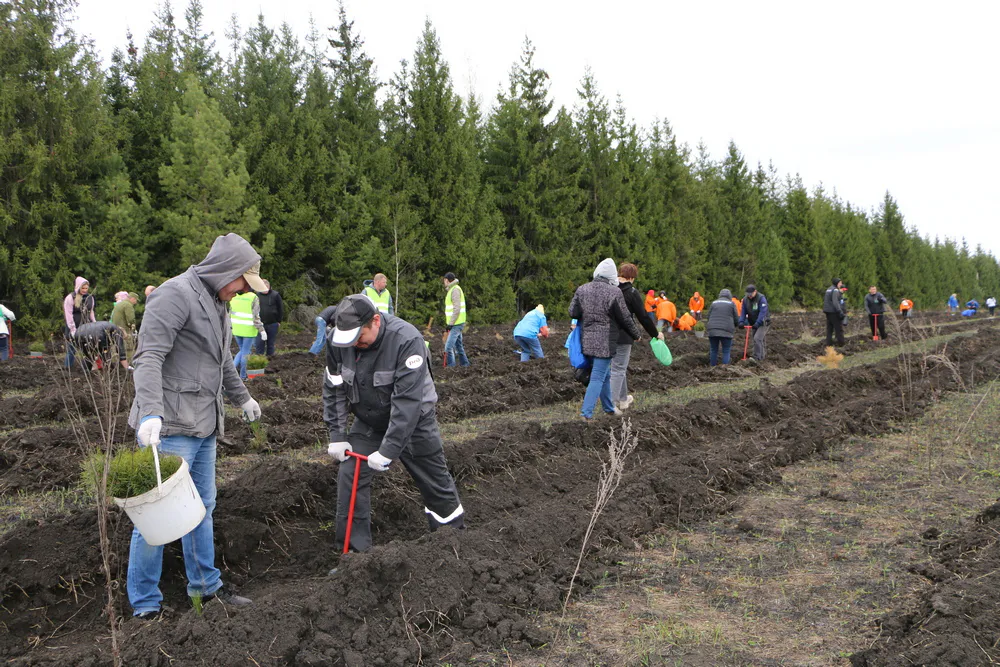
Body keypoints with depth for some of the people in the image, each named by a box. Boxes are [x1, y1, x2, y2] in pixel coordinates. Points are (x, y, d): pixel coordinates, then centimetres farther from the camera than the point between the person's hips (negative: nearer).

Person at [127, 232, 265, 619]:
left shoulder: (215, 301, 17)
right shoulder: (175, 294, -13)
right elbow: (149, 357, -23)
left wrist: (242, 398, 40)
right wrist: (150, 413, -34)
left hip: (204, 426, 9)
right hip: (171, 426, -9)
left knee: (202, 508, 16)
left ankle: (206, 586, 28)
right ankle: (145, 605, 9)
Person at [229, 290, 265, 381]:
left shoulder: (234, 296, 0)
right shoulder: (253, 298, -16)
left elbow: (230, 314, 8)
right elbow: (255, 317, -18)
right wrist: (262, 330, -12)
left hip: (236, 329, 5)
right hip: (249, 330, -5)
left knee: (242, 351, 22)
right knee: (245, 353, 8)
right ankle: (243, 376, 17)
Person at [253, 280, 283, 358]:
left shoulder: (275, 295, -4)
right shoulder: (257, 295, 1)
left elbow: (281, 308, 1)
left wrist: (279, 321, -1)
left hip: (272, 323, -1)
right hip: (260, 324, 1)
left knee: (270, 342, 9)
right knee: (259, 342, -1)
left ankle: (270, 355, 22)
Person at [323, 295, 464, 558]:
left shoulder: (407, 340, -32)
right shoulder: (337, 341, -16)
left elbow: (407, 401, -34)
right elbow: (334, 390, -4)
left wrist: (388, 450, -34)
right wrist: (336, 435, -9)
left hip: (413, 421, -4)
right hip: (368, 422, 4)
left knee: (436, 482, 5)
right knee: (350, 477, -7)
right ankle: (353, 551, 5)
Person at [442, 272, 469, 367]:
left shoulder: (455, 290, -13)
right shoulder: (452, 289, 18)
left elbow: (457, 308, -20)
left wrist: (451, 323, -20)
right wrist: (449, 322, 19)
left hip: (456, 324, -10)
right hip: (456, 324, 10)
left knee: (449, 347, -15)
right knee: (458, 346, 16)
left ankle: (451, 366, -15)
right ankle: (464, 364, 23)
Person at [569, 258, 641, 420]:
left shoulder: (582, 289, 1)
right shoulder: (614, 292, -14)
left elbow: (573, 312, 4)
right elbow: (625, 318, -7)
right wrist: (636, 335, 9)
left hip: (587, 339, 6)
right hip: (605, 341, -6)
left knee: (605, 375, 21)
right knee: (598, 377, -2)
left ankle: (609, 408, 34)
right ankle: (586, 413, -4)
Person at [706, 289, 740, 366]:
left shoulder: (714, 303, 14)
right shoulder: (731, 304, 8)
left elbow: (708, 317, 15)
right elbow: (736, 319, 9)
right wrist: (735, 325, 30)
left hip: (712, 330, 2)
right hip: (726, 331, -2)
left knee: (713, 350, 11)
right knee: (726, 351, 3)